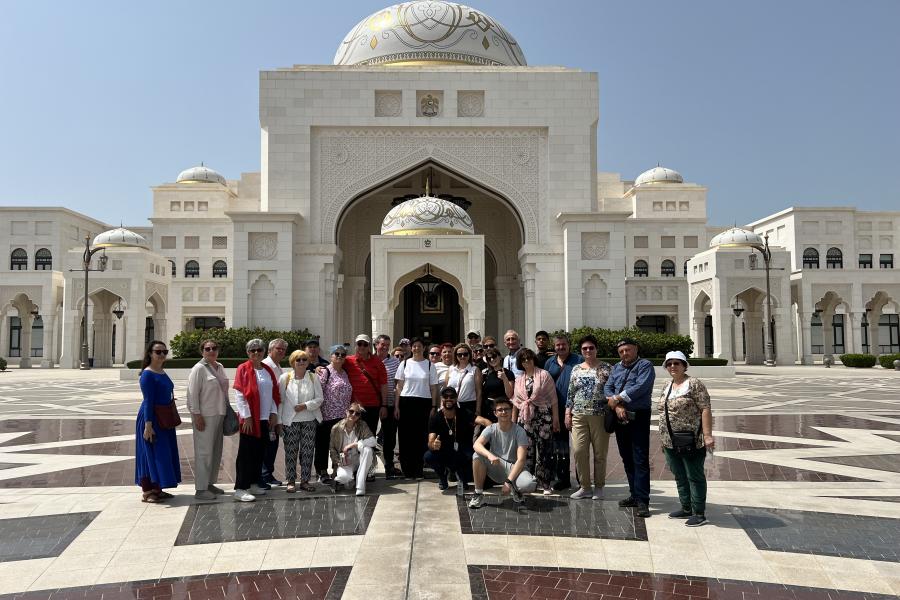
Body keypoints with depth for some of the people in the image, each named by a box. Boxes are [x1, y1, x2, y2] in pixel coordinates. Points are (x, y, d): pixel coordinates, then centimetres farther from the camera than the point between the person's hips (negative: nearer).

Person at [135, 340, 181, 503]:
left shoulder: (163, 373, 10)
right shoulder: (147, 374, -14)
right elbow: (148, 401, -19)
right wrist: (148, 425, -21)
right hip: (151, 418, -9)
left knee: (163, 453, 13)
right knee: (151, 453, -2)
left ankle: (156, 489, 22)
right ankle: (147, 492, 7)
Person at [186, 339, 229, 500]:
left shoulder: (220, 367, 13)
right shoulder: (199, 369, -10)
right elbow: (193, 394, -14)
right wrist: (197, 415, -18)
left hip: (219, 414, 8)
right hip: (204, 416, -8)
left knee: (216, 451, 14)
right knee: (204, 452, -5)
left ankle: (210, 483, 25)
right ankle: (200, 489, 1)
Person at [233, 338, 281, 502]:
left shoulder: (268, 370, 12)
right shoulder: (243, 369, -5)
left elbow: (274, 393, 15)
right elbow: (239, 395, -10)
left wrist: (274, 413, 6)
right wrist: (246, 416, -15)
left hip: (265, 419, 6)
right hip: (250, 419, -6)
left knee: (259, 452, 10)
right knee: (246, 453, -4)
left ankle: (253, 484, 21)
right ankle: (240, 489, -2)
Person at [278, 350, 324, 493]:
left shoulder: (314, 378, 4)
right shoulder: (285, 378, 1)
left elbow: (320, 398, 2)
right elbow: (280, 400, 1)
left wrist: (306, 405, -13)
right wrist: (279, 421, -2)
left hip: (309, 420, 2)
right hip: (290, 421, -1)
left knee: (308, 452, 3)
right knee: (291, 452, 1)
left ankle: (305, 481, 13)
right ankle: (291, 481, 11)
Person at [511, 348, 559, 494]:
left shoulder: (544, 375, 0)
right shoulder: (519, 379, 14)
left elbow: (553, 398, -3)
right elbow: (516, 402, 17)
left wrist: (555, 419, -7)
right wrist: (513, 421, 13)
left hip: (543, 417, -4)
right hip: (525, 418, 4)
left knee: (544, 451, -4)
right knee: (527, 451, 5)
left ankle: (545, 484, 3)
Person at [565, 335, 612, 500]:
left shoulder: (606, 368, 2)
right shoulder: (576, 370, 11)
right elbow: (570, 393, 14)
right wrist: (568, 413, 8)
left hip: (600, 416, -3)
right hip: (579, 416, 3)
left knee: (600, 453, 3)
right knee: (579, 452, -2)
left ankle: (599, 487, 16)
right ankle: (585, 487, 11)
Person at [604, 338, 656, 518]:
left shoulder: (645, 365, -3)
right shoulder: (616, 368, 16)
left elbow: (640, 387, -17)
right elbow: (607, 388, 7)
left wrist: (616, 399, -11)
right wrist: (617, 406, -10)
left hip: (639, 417, -7)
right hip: (620, 418, 7)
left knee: (640, 460, -8)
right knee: (627, 458, 12)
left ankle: (642, 501, -6)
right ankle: (634, 495, 23)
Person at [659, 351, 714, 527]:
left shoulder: (694, 384, -10)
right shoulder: (667, 387, 13)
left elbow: (706, 409, -16)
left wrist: (707, 435, -22)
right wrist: (663, 439, 18)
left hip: (691, 442, -8)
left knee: (695, 476, 2)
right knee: (680, 477, 15)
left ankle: (699, 513, 9)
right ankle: (686, 509, 27)